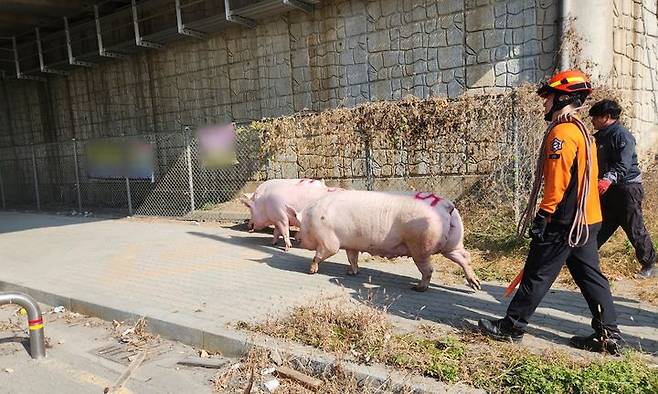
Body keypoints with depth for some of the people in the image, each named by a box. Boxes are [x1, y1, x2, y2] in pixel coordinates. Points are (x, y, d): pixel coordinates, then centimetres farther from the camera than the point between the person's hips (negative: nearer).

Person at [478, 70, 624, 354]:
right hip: (587, 219, 10)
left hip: (565, 221, -10)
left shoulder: (561, 132, -15)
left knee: (537, 275, -1)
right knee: (590, 276, 14)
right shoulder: (582, 130, 17)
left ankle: (512, 326, 10)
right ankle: (608, 335, 20)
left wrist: (543, 215, -19)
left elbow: (557, 181, -22)